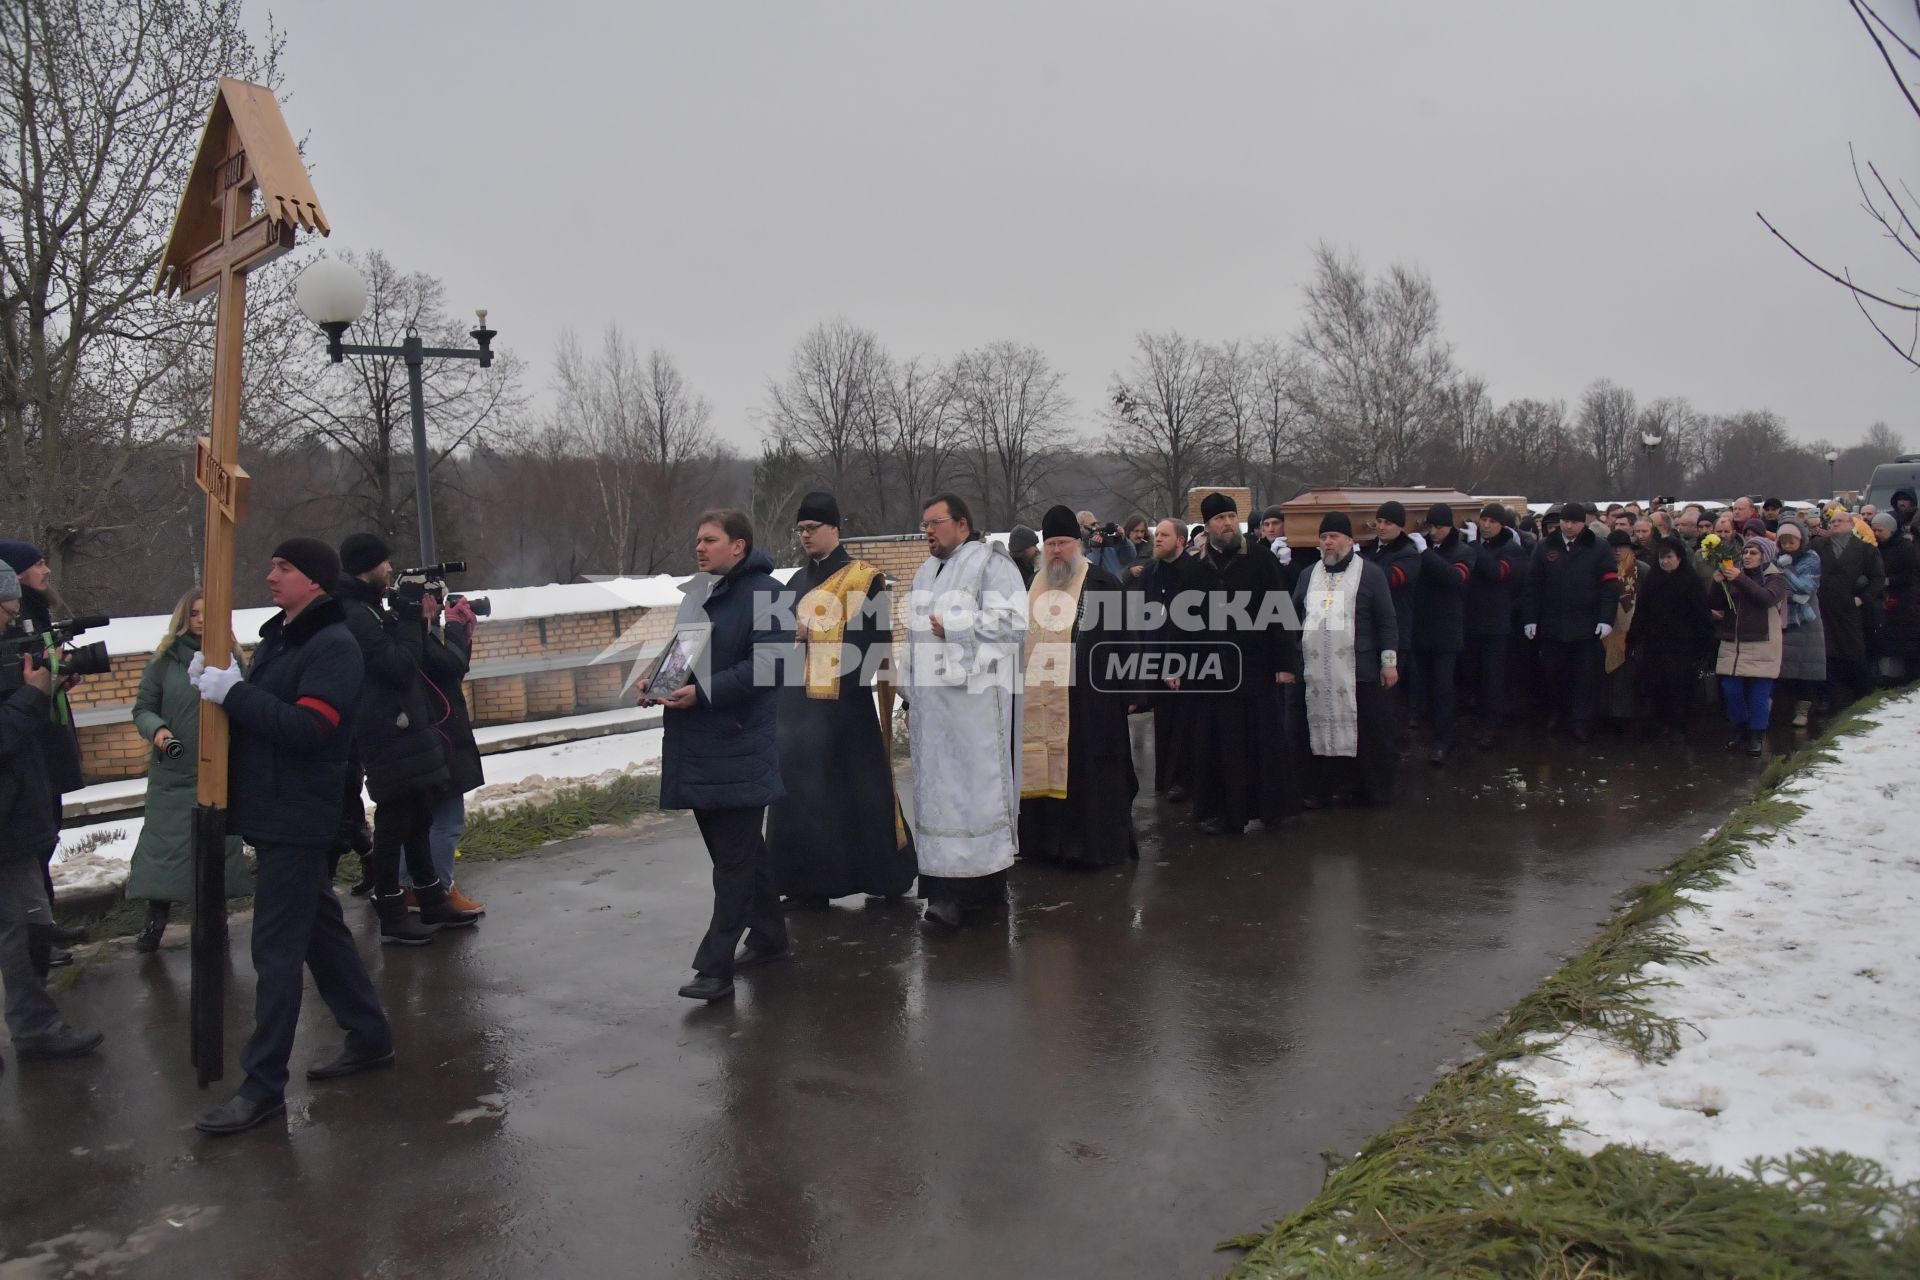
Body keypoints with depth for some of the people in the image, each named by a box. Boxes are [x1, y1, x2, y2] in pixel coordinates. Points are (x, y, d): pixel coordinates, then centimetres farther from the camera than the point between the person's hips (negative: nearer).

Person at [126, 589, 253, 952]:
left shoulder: (232, 658, 1)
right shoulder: (165, 659, -1)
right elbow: (143, 708, 3)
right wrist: (157, 730, -17)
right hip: (173, 773, -1)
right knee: (164, 844, 3)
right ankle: (155, 919, 18)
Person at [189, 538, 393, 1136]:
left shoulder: (334, 646, -15)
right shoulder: (279, 638, 14)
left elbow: (308, 727, -26)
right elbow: (260, 712, 13)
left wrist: (232, 693, -23)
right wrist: (220, 683, -5)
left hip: (297, 819, -9)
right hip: (273, 813, 9)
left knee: (276, 951, -5)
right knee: (320, 929, 17)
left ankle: (264, 1086, 3)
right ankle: (369, 1037, 29)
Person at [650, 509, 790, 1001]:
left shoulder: (764, 593, -9)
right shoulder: (698, 593, 15)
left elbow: (768, 664, -18)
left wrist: (704, 692, -23)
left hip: (740, 744, -8)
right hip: (698, 744, 8)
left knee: (733, 856, -4)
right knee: (740, 848, 16)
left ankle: (716, 967, -1)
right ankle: (768, 936, 30)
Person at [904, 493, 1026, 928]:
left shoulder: (991, 565, -3)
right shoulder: (926, 572, 20)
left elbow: (1013, 622, -15)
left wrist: (953, 627, -14)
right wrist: (911, 696, 18)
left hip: (975, 702, -7)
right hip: (933, 702, 7)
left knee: (972, 790, -8)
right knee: (938, 790, 5)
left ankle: (964, 890, -7)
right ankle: (946, 885, 9)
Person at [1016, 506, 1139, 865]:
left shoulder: (1102, 585, -3)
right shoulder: (1032, 589, 14)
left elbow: (1120, 640, -4)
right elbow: (1018, 643, 19)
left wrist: (1122, 688, -9)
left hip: (1088, 704, -5)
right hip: (1038, 703, 5)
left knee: (1087, 773, -1)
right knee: (1043, 770, 7)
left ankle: (1097, 843, 10)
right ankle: (1047, 840, 18)